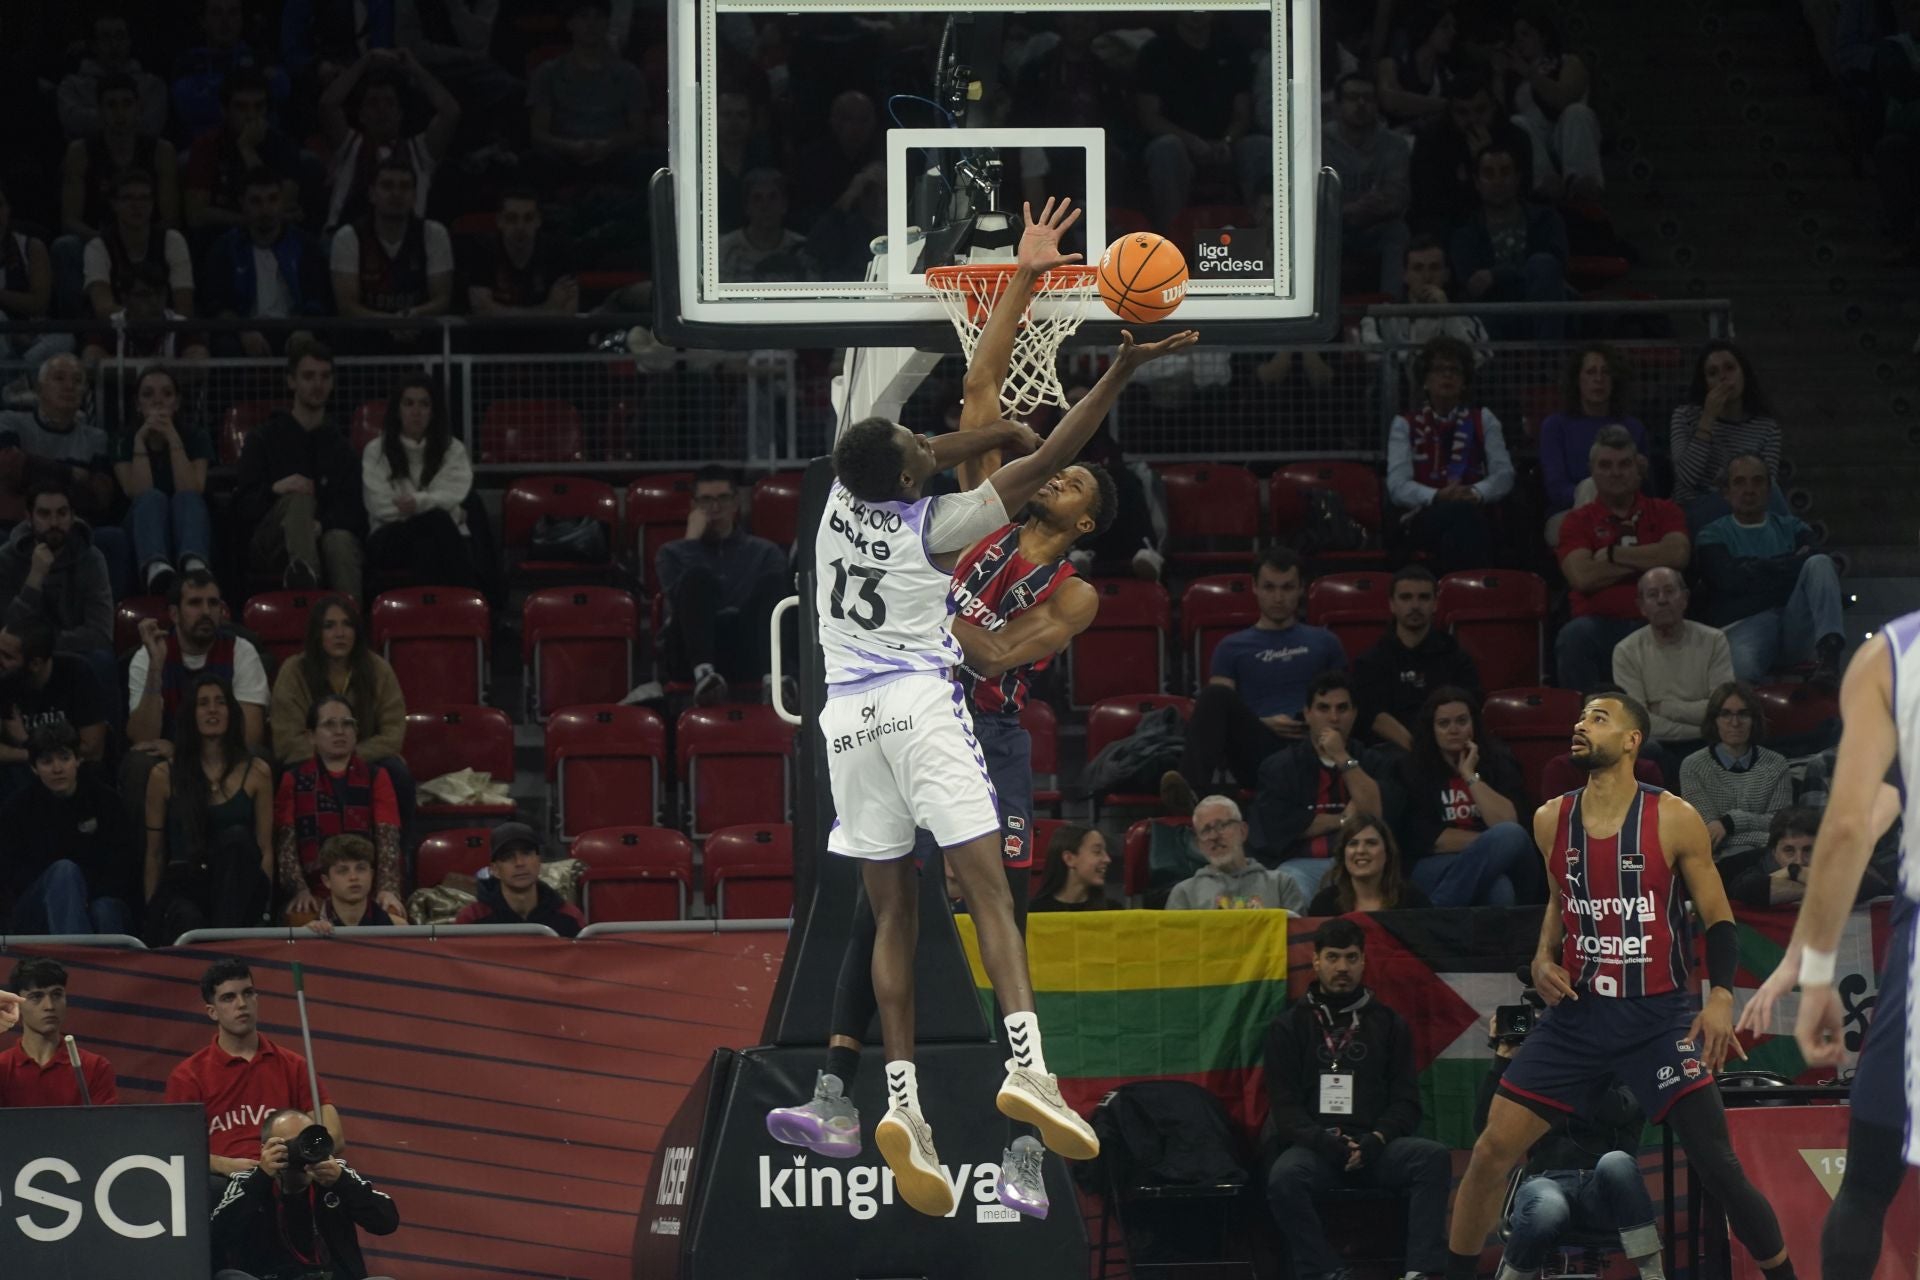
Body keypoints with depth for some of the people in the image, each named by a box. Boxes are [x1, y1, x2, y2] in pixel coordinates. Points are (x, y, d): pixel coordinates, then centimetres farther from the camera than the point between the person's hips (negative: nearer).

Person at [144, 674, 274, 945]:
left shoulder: (256, 773, 10)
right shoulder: (164, 776, 9)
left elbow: (265, 850, 9)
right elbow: (154, 854, 12)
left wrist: (263, 904, -3)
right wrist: (152, 911, 5)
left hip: (237, 888, 2)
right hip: (182, 888, -2)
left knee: (236, 838, -32)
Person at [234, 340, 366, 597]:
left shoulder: (339, 442, 21)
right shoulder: (264, 438, 14)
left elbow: (353, 510, 8)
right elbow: (243, 506, 4)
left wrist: (322, 525, -15)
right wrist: (275, 489, -18)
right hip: (270, 544, -2)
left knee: (341, 539, -35)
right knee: (299, 499, -35)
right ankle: (303, 569, -70)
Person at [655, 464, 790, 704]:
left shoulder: (765, 552, 23)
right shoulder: (671, 553, 23)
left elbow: (779, 602, 6)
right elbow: (678, 597, 1)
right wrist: (692, 541, 3)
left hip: (748, 652, 1)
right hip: (691, 653, -1)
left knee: (773, 580, -26)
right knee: (698, 576, -28)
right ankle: (703, 673, -51)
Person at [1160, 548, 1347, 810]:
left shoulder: (1323, 642, 26)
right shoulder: (1233, 648, 22)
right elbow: (1219, 707, 12)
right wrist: (1264, 724, -7)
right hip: (1257, 754, 0)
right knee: (1215, 695, -29)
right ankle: (1193, 787, -50)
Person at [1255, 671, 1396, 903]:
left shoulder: (1372, 763, 17)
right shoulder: (1279, 766, 12)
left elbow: (1378, 814, -1)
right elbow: (1279, 826, -3)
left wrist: (1343, 759, -2)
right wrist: (1344, 820, 1)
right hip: (1301, 864, -1)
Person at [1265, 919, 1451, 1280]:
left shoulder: (1390, 1025, 16)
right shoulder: (1289, 1026, 12)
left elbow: (1406, 1101, 11)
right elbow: (1284, 1106, 4)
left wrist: (1376, 1140, -10)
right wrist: (1322, 1140, -15)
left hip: (1374, 1148, 2)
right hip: (1312, 1147, -2)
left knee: (1434, 1158, -29)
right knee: (1284, 1177, -36)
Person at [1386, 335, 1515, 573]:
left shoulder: (1483, 421, 22)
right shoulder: (1405, 425, 18)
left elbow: (1504, 475, 8)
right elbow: (1398, 486, 3)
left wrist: (1476, 493, -16)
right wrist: (1437, 497, -20)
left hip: (1475, 516, 1)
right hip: (1424, 520, -1)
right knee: (1458, 513, -39)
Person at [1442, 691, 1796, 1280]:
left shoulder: (1673, 820, -9)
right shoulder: (1551, 821, 3)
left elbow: (1719, 920, -4)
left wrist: (1721, 997, -20)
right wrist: (1544, 956, 3)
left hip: (1658, 1015, -4)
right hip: (1577, 1012, 4)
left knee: (1716, 1166, -11)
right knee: (1491, 1150, -2)